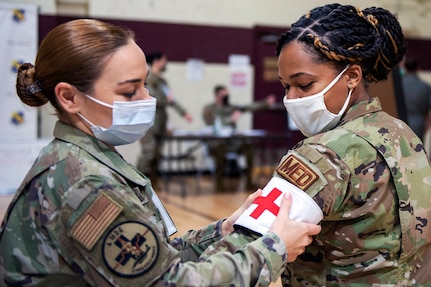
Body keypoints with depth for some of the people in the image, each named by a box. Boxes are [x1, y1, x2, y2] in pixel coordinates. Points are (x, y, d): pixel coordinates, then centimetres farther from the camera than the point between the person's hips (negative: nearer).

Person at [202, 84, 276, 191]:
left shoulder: (232, 107, 13)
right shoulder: (208, 109, 1)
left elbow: (250, 107, 0)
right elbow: (213, 125, -16)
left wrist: (266, 103, -15)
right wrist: (231, 119, -21)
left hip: (232, 143, 4)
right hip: (215, 143, -4)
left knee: (249, 144, -23)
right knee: (221, 146, -38)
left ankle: (249, 181, -16)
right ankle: (219, 182, -23)